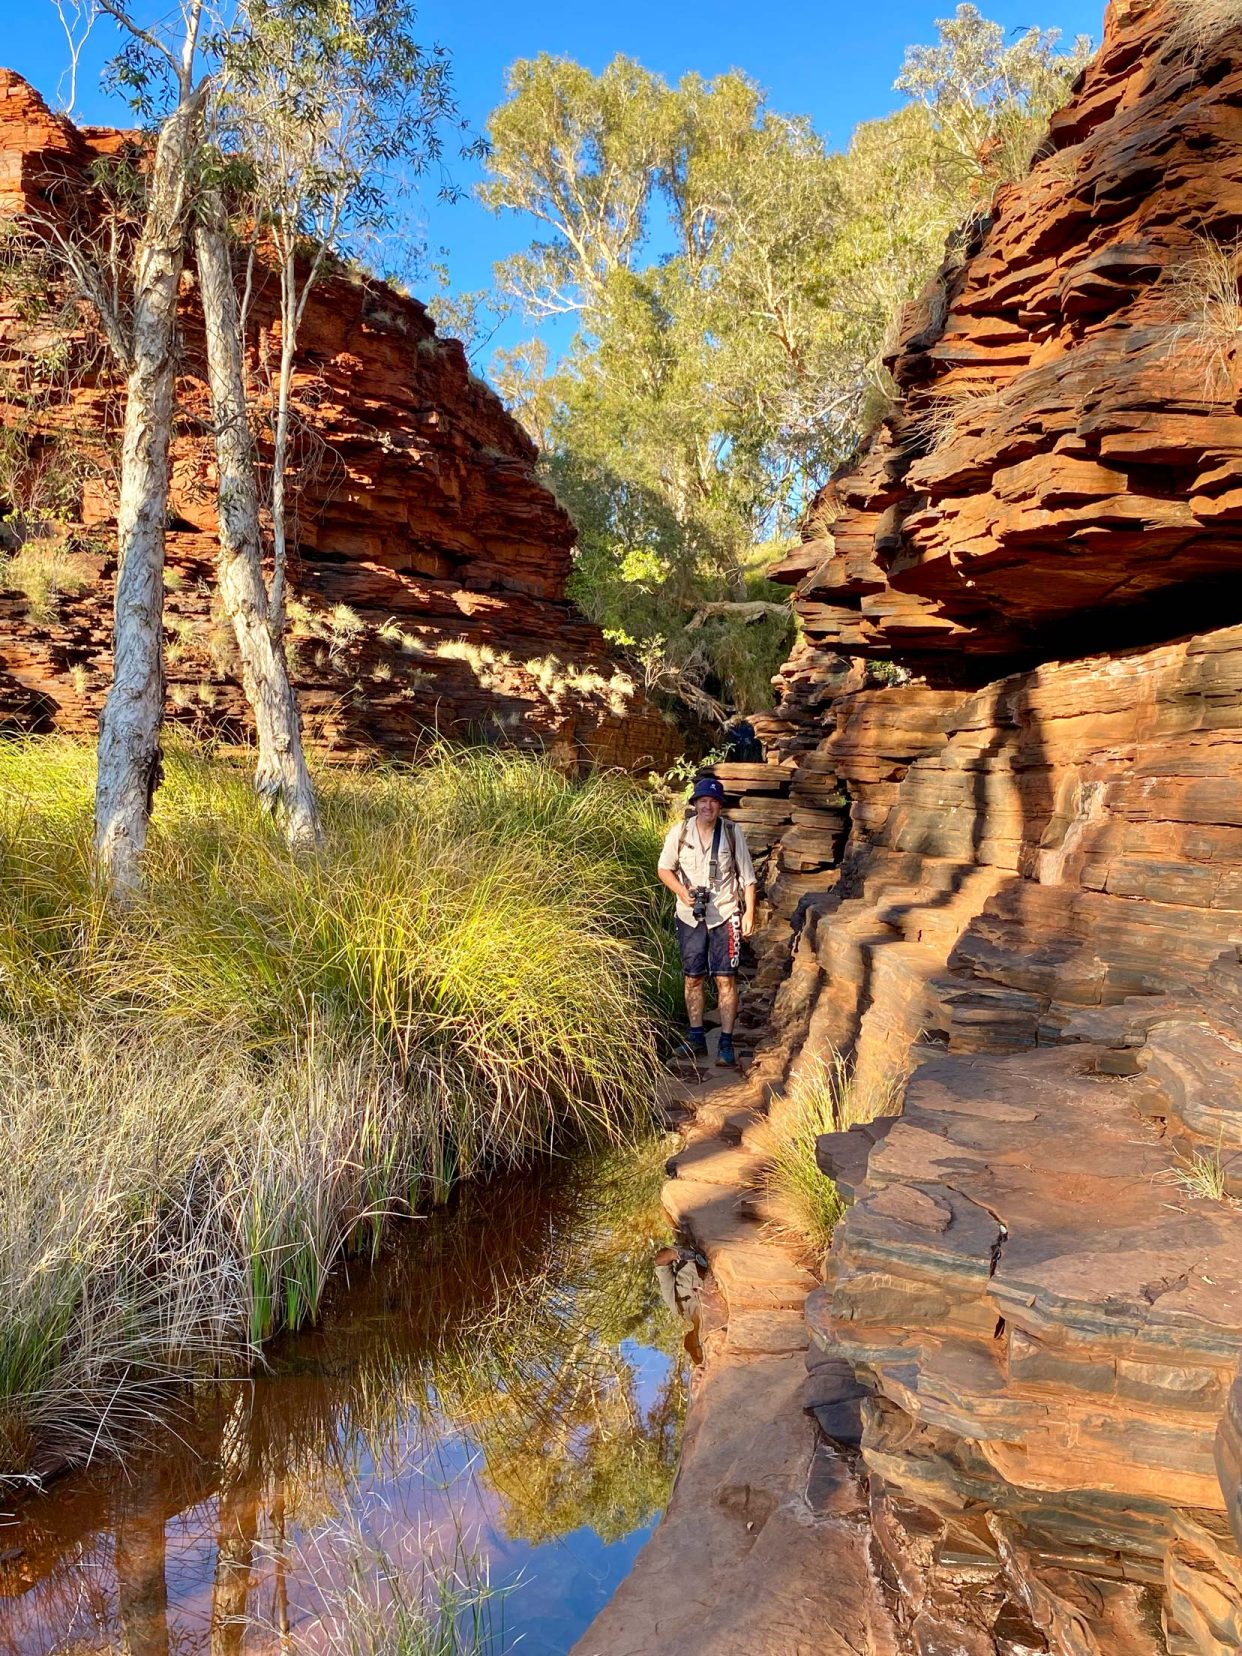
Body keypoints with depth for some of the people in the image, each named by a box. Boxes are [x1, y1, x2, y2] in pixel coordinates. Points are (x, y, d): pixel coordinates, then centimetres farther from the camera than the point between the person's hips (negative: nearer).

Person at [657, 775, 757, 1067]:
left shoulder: (732, 833, -3)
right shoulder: (679, 832, -2)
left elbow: (747, 875, 2)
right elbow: (664, 869, 4)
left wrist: (749, 912, -4)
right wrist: (682, 892, -14)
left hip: (725, 915, -1)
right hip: (690, 916, 2)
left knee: (726, 979, -3)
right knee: (693, 978, 8)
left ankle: (726, 1043, 3)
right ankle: (697, 1038, 20)